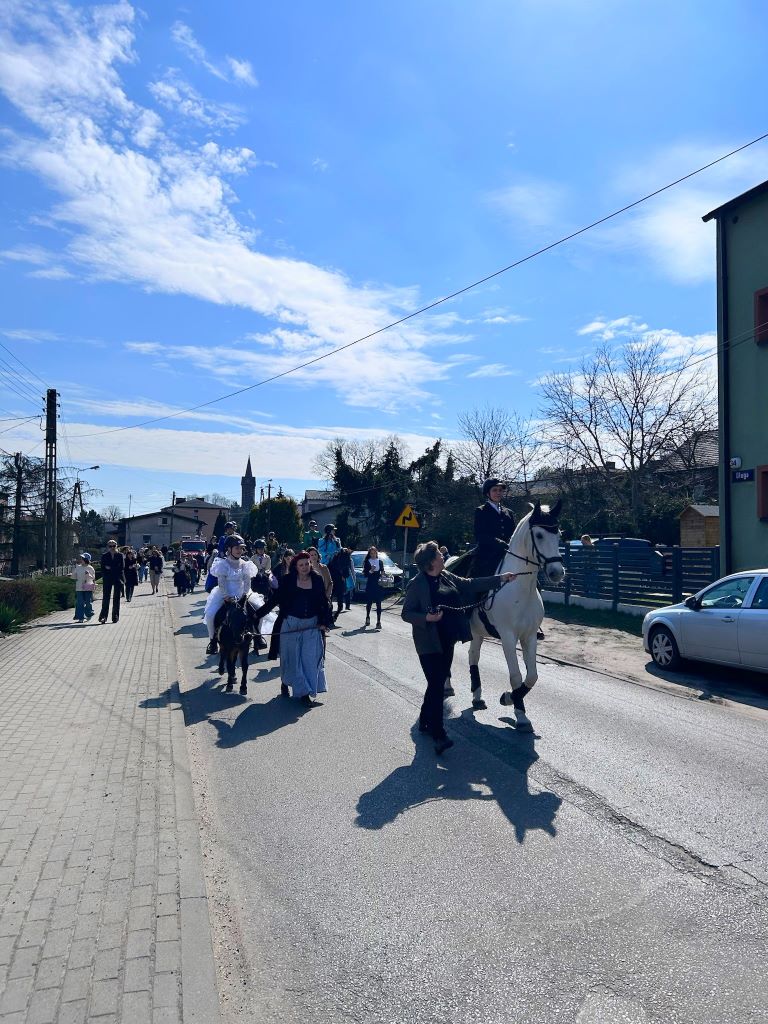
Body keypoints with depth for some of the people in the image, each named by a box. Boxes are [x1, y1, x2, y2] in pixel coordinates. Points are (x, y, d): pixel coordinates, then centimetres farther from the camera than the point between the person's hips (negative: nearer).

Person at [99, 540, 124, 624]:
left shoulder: (120, 555, 5)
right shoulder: (104, 556, 7)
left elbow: (122, 566, -4)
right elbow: (103, 568, 3)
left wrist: (110, 568, -9)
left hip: (118, 579, 0)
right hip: (107, 579, 0)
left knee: (116, 598, 3)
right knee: (106, 598, -6)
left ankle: (115, 617, 9)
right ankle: (103, 616, -7)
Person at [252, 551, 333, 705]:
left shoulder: (317, 579, 0)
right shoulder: (288, 580, -4)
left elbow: (324, 602, 5)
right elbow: (275, 598, 1)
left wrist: (325, 622, -2)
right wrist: (258, 614, 0)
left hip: (312, 624, 1)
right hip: (291, 622, -1)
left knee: (311, 657, 0)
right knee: (292, 656, 5)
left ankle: (306, 692, 10)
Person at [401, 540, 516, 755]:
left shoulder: (446, 576, 7)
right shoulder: (417, 584, -13)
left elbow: (470, 585, 13)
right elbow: (406, 613, -10)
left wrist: (500, 578, 12)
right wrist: (427, 618, -26)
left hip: (448, 640, 8)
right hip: (430, 643, -8)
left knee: (438, 683, 16)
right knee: (436, 685, -8)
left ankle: (425, 721, 32)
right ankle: (438, 735, -4)